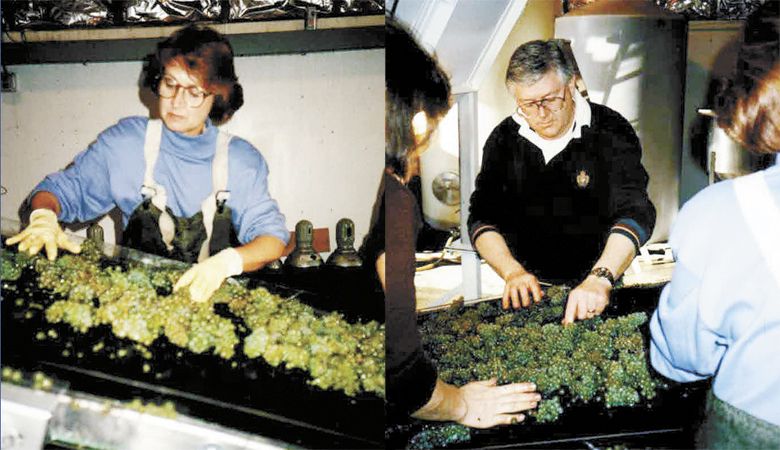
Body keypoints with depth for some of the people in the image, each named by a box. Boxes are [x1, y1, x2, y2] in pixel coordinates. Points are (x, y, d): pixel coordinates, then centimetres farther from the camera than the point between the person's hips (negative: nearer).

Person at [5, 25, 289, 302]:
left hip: (213, 293, -1)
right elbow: (63, 188, 13)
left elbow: (272, 237, -4)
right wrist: (44, 216, -11)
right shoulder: (126, 141, 6)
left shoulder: (241, 160, 2)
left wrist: (225, 262, -25)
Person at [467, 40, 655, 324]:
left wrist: (600, 279, -33)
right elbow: (482, 218, 2)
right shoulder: (504, 139, 3)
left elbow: (635, 213, -18)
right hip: (531, 288, 2)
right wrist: (512, 271, -15)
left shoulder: (610, 131, -7)